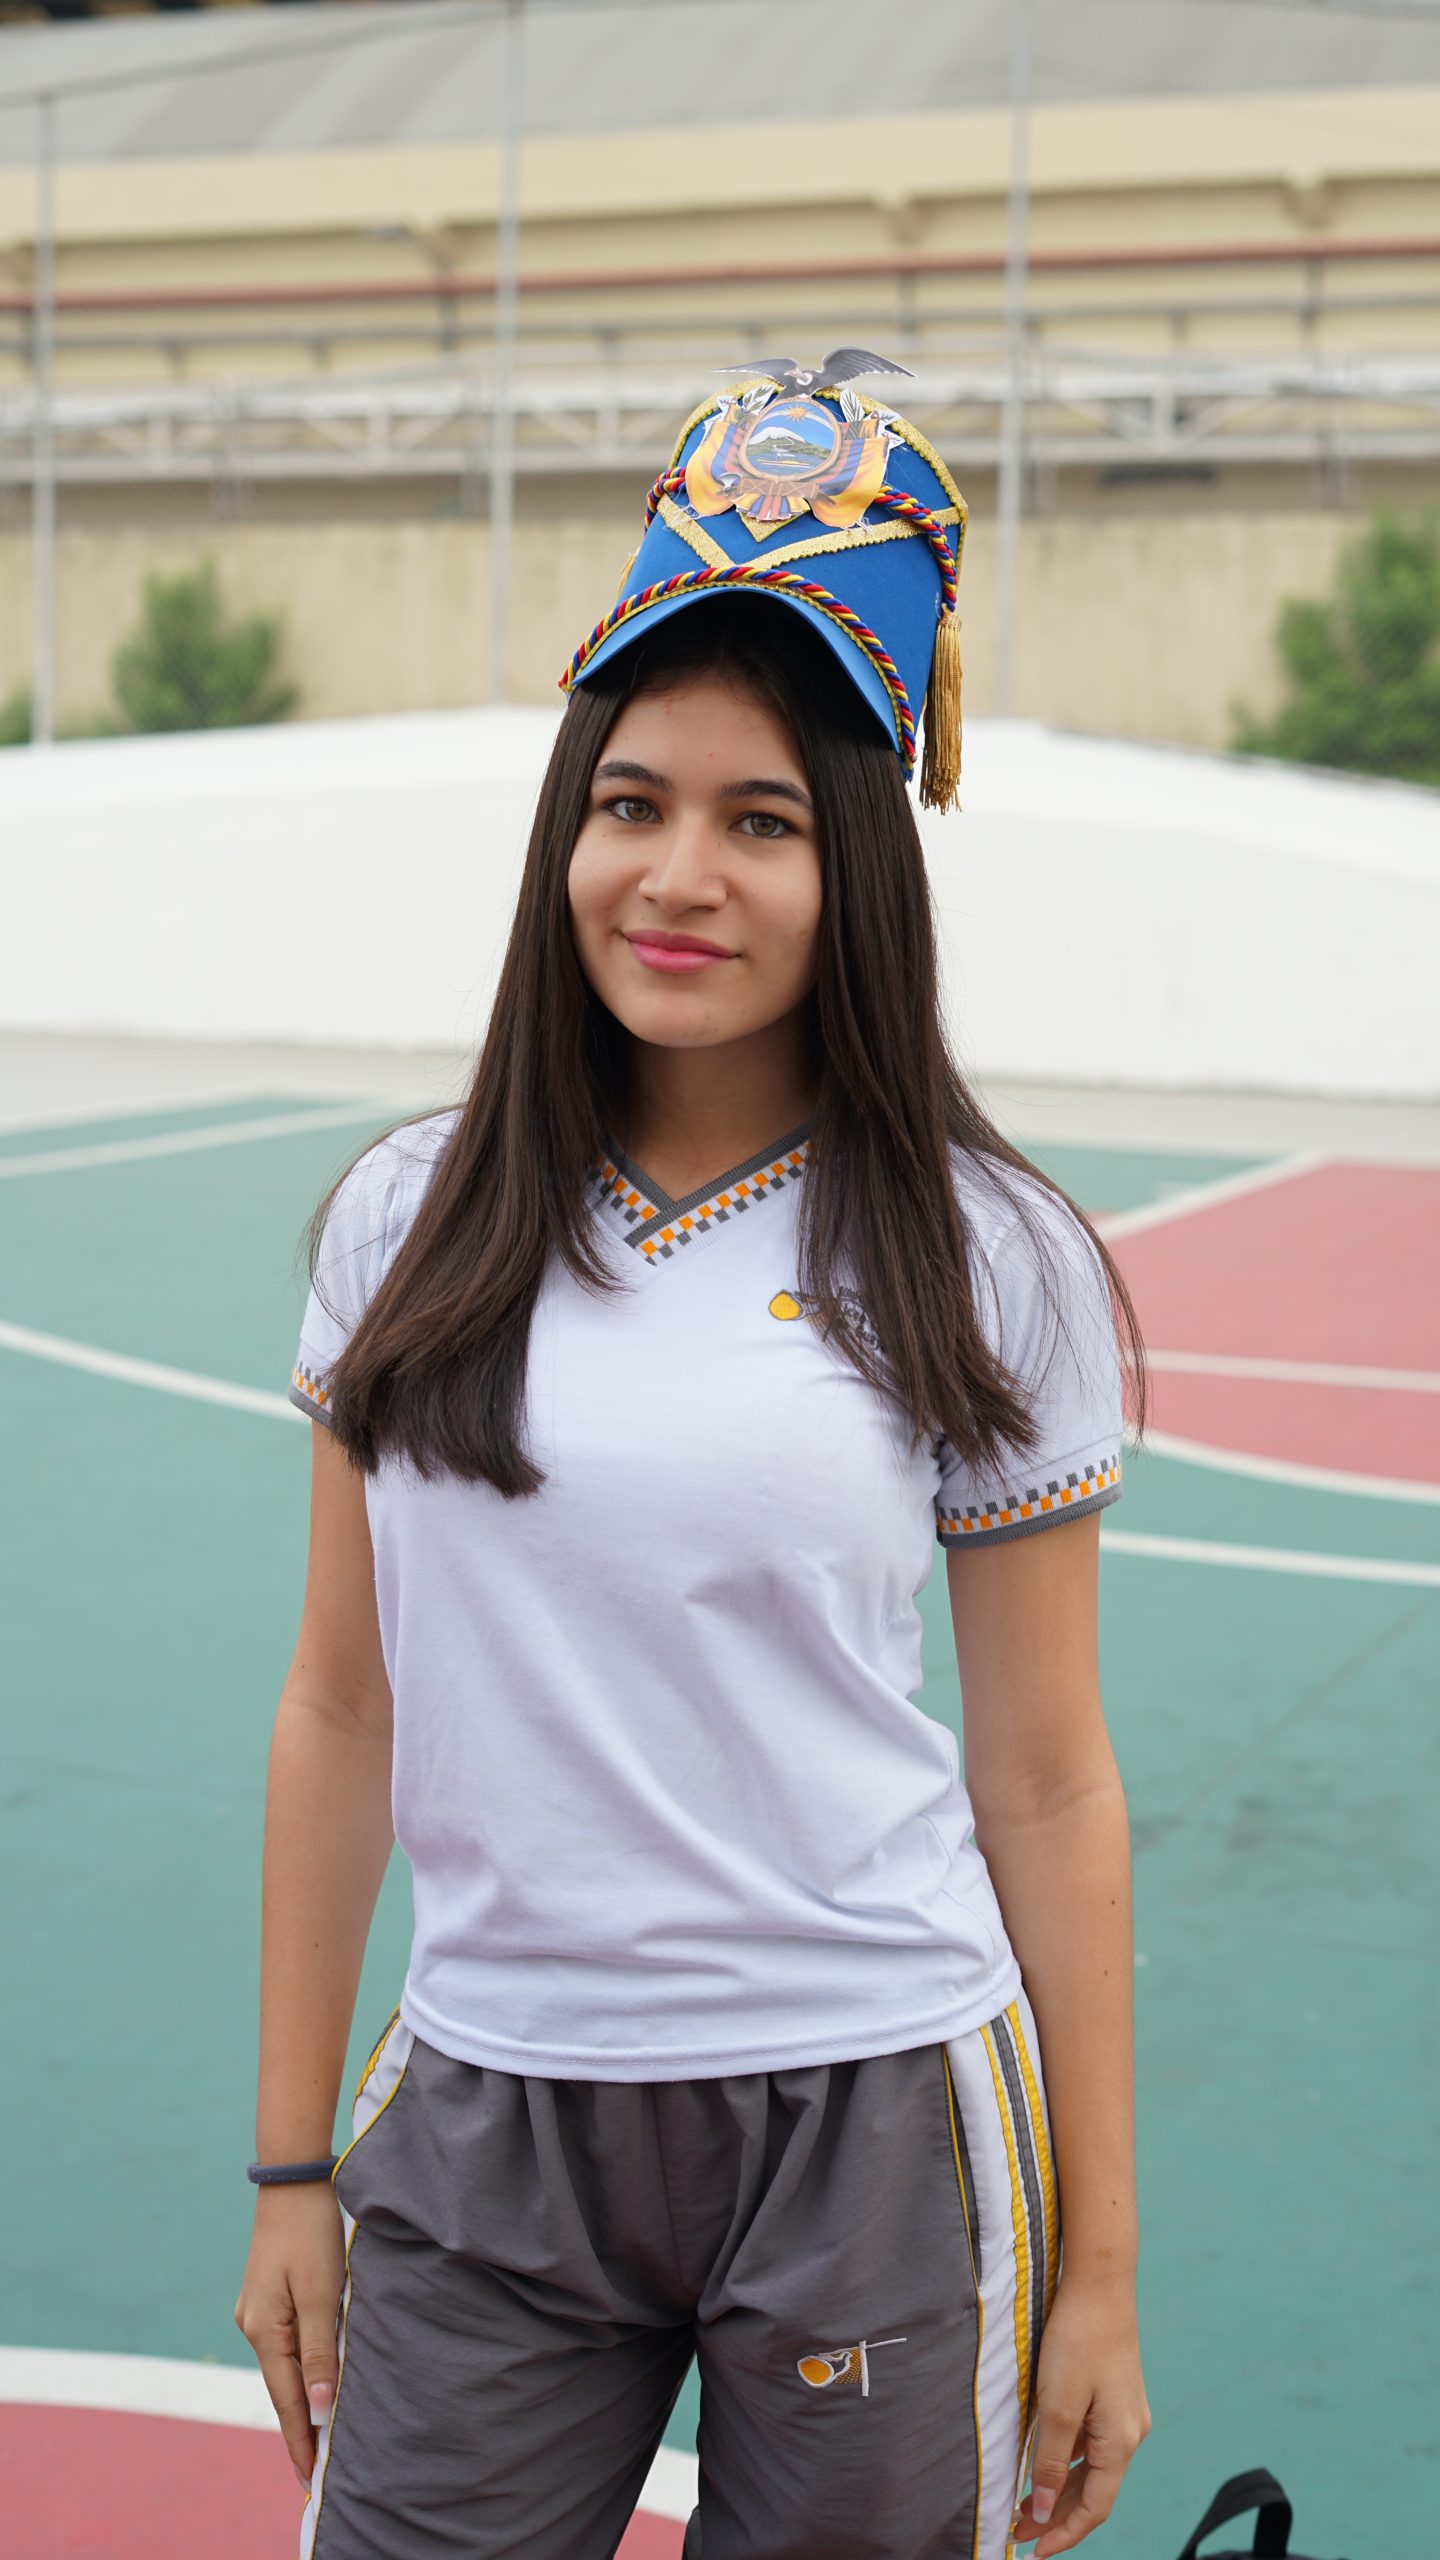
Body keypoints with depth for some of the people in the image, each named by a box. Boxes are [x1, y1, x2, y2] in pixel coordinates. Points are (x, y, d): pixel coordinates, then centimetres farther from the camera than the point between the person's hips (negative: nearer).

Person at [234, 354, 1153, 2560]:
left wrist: (1099, 2270, 1)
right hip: (481, 2120, 2)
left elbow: (1050, 1788, -1)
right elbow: (343, 1710, 7)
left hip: (873, 2118, -2)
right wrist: (293, 2170, 9)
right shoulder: (412, 1222, 1)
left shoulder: (991, 1264, -4)